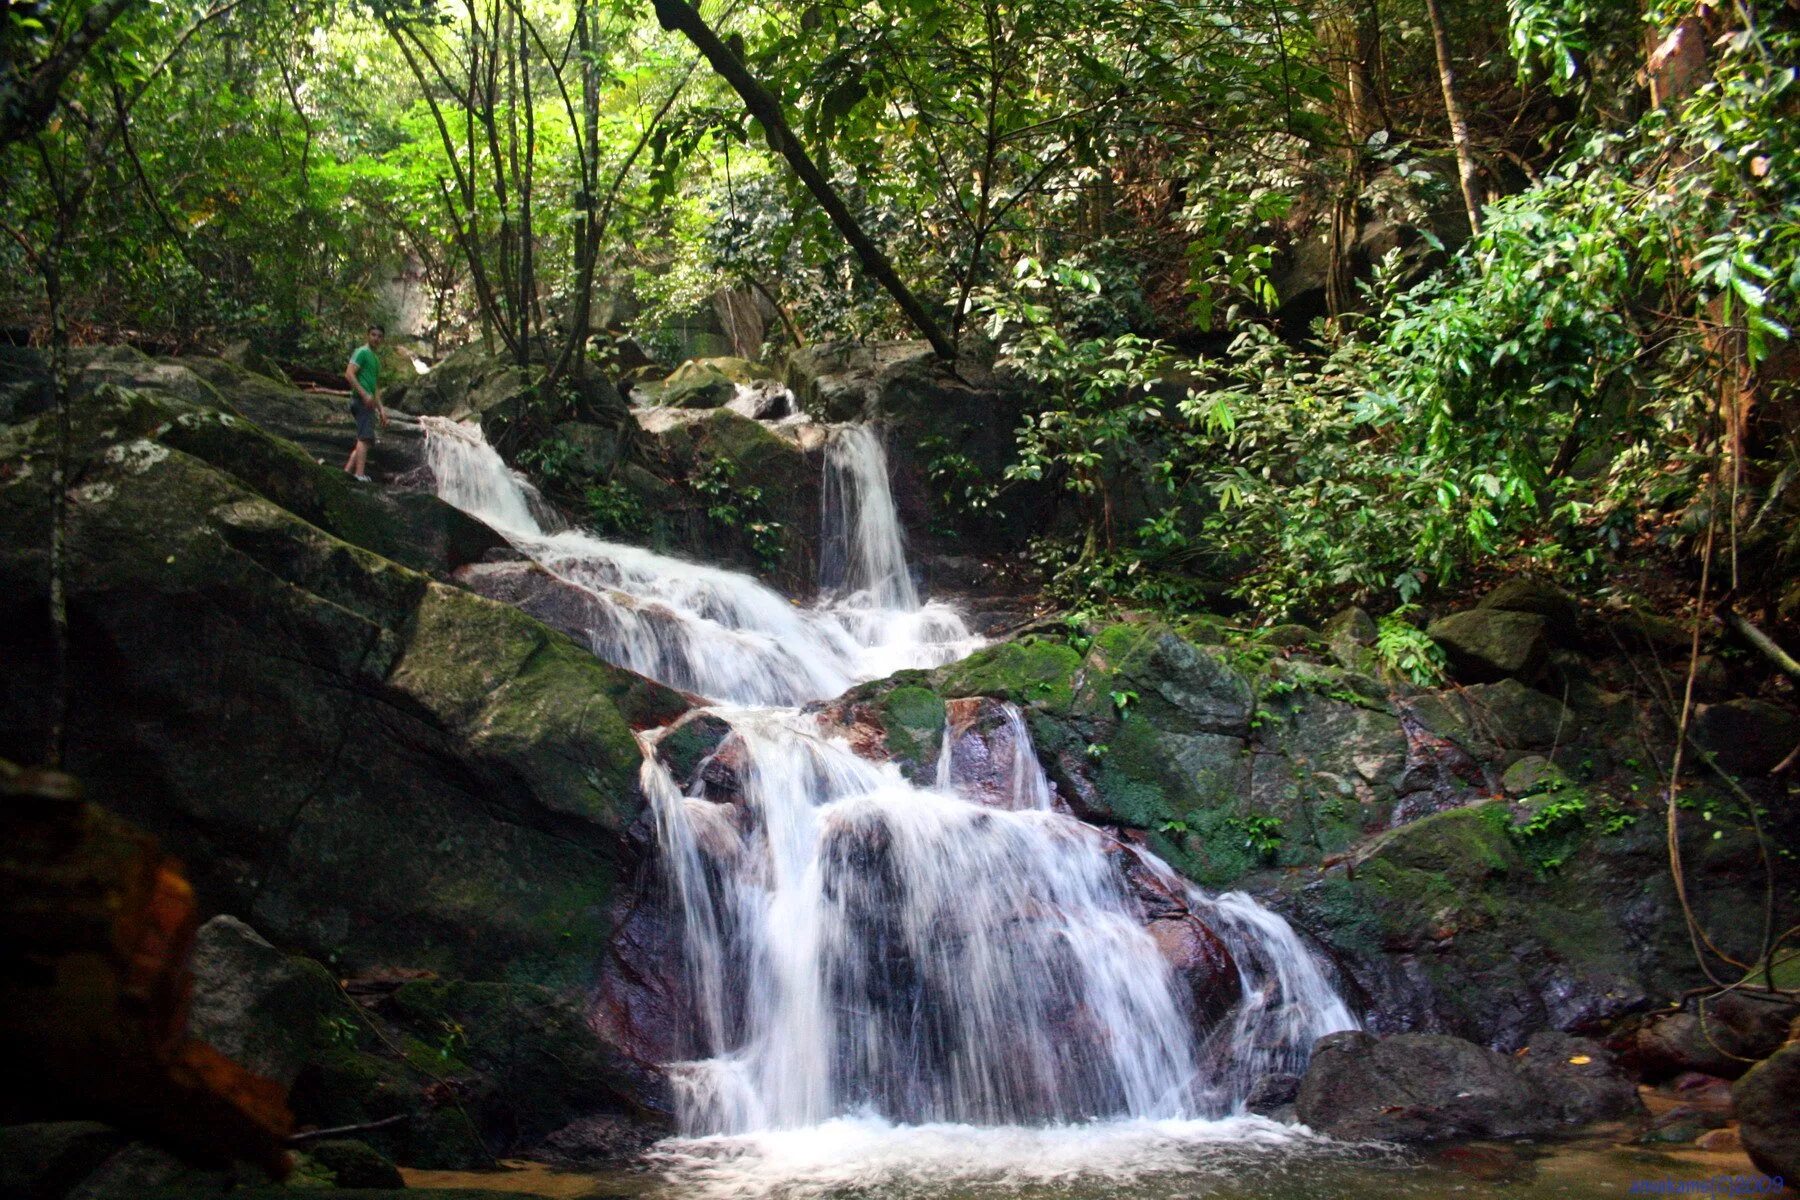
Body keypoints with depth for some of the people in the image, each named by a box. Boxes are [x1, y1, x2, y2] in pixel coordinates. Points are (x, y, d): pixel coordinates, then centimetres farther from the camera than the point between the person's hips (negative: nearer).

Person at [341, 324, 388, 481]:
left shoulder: (375, 359, 26)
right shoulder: (362, 352, -3)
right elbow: (349, 374, -15)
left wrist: (381, 409, 21)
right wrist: (364, 394, -22)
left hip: (369, 403, 10)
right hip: (362, 400, -10)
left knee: (366, 440, 8)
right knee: (364, 438, -18)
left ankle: (347, 471, 8)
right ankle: (360, 474, -25)